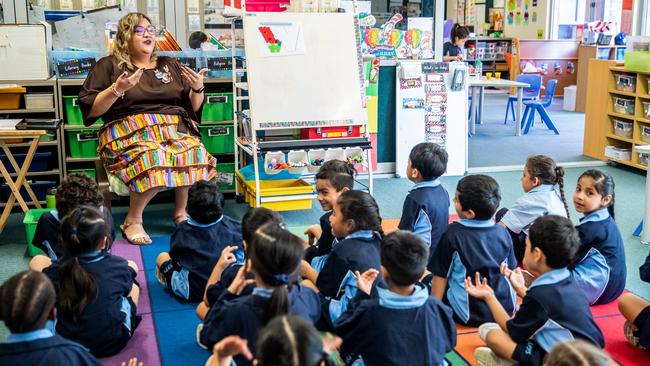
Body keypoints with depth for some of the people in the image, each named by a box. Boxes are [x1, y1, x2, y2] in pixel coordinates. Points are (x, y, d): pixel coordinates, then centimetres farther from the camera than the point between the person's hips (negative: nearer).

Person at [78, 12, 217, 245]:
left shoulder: (170, 66, 23)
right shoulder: (109, 65, 11)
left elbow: (194, 108, 22)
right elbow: (90, 110, 2)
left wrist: (198, 88, 2)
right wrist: (117, 89, -11)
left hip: (174, 128, 4)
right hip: (130, 131, -3)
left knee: (195, 154, -32)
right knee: (153, 160, -38)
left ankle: (181, 212, -11)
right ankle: (133, 221, -18)